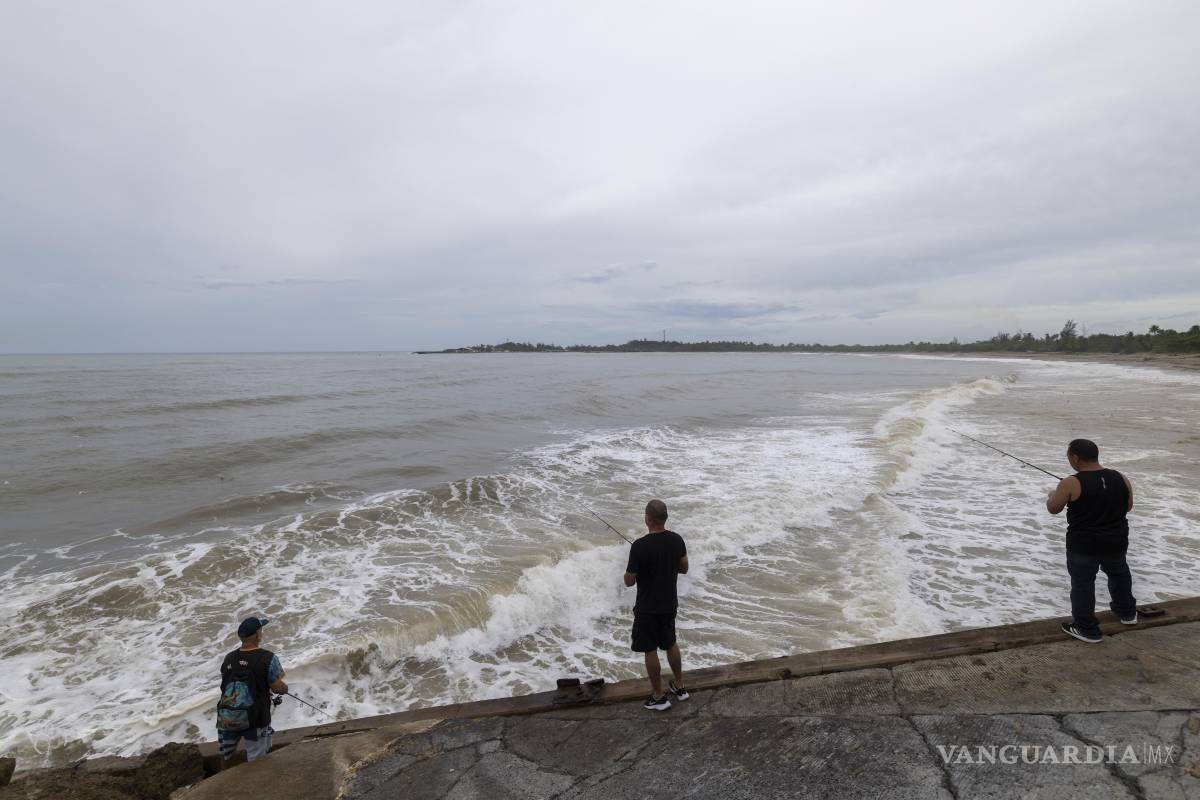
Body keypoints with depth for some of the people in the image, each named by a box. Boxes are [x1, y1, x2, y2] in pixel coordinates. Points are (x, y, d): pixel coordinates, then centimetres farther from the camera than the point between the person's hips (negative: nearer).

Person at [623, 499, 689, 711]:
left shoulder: (639, 546, -25)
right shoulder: (677, 540, -8)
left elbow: (629, 581, -17)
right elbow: (684, 568, 5)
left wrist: (630, 570, 3)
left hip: (647, 608, -6)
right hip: (670, 604, 6)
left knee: (650, 650, 10)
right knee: (670, 644, 24)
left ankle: (659, 697, 22)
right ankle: (679, 686, 37)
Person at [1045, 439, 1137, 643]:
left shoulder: (1071, 483, -20)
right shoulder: (1121, 478, -3)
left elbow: (1053, 509, -8)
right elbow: (1128, 507, 12)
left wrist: (1052, 495, 12)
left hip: (1083, 545, -6)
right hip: (1116, 541, 6)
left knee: (1082, 584, 8)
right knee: (1118, 573, 30)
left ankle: (1087, 629, 15)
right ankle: (1127, 612, 49)